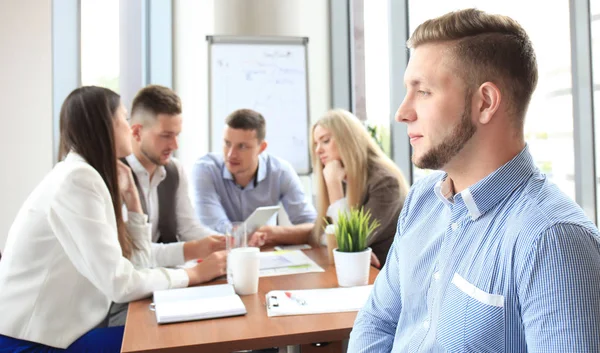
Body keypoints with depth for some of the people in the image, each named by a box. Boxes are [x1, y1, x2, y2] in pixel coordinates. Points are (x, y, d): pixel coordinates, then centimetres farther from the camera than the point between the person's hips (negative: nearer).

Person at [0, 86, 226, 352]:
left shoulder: (89, 176, 8)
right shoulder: (77, 179, -20)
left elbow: (139, 259, 8)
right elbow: (120, 284, -25)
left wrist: (130, 195, 3)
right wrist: (192, 274, -14)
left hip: (57, 330, 8)